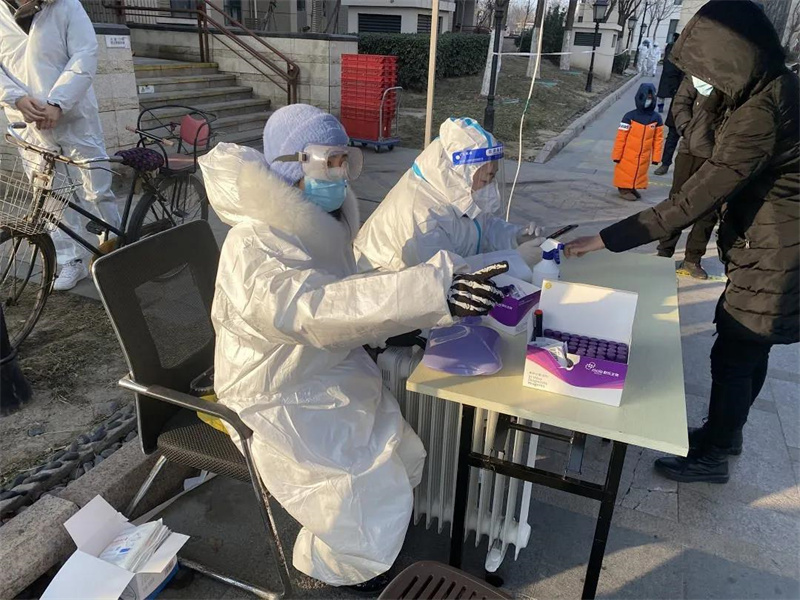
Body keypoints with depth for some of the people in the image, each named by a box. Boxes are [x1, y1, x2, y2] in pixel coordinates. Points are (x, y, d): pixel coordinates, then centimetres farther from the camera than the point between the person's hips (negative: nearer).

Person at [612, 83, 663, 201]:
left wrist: (656, 156, 2)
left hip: (644, 157, 4)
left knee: (640, 172, 15)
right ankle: (624, 188, 20)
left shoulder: (656, 118, -2)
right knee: (626, 172, 4)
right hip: (628, 155, -4)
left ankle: (633, 188, 32)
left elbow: (658, 139, 2)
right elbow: (620, 137, -10)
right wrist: (617, 155, -9)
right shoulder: (630, 116, -12)